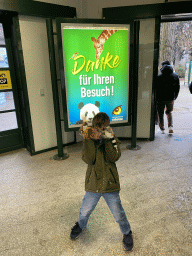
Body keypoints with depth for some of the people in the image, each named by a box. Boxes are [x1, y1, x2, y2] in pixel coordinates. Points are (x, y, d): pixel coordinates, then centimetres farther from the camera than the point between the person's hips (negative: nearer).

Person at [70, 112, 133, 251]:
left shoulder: (113, 140, -3)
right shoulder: (89, 141, -4)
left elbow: (114, 157, -20)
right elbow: (89, 160, -19)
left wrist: (109, 139, -25)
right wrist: (89, 140, -26)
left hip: (110, 184, -1)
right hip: (93, 184, 1)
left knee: (118, 214, 10)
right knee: (85, 211, 18)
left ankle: (127, 233, 41)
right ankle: (81, 225, 52)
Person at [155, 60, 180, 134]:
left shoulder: (159, 76, -9)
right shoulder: (175, 76, 4)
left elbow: (156, 88, -8)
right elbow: (178, 87, 9)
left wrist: (156, 98, 2)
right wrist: (175, 97, 19)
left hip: (160, 98, -3)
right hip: (171, 98, 3)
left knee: (161, 114, 9)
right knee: (169, 112, 20)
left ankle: (162, 129, 13)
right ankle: (170, 126, 3)